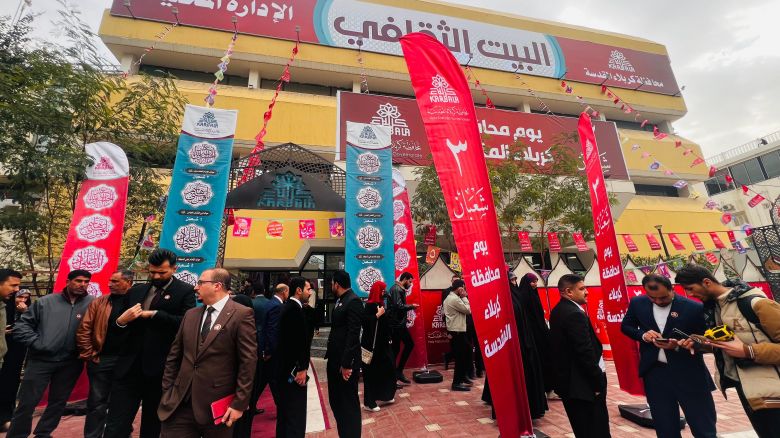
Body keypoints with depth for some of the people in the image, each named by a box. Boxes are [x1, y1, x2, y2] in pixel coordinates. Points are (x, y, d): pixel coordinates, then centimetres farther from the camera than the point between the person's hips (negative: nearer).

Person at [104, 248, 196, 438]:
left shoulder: (185, 291, -7)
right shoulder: (136, 291, 11)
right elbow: (117, 323, 15)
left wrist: (154, 314, -19)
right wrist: (121, 320, -8)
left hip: (159, 368, -4)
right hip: (129, 366, 4)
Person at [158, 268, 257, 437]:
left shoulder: (242, 314, -13)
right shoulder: (190, 314, 9)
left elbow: (248, 361, -15)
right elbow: (174, 355, 14)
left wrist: (239, 403, -15)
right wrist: (167, 390, 9)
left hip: (215, 405, -5)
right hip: (179, 402, 5)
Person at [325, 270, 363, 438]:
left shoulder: (353, 301, -17)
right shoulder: (340, 300, 11)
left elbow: (353, 333, -21)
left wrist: (347, 363, -22)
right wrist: (330, 353, 10)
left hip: (345, 360, -9)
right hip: (335, 358, 9)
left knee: (349, 402, 6)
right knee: (335, 400, 19)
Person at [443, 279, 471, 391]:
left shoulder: (450, 297, 14)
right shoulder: (455, 299, -19)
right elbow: (468, 310, -16)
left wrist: (463, 297, 8)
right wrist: (464, 297, -9)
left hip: (456, 330, 11)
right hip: (457, 332, -11)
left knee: (464, 354, 20)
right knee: (460, 356, -4)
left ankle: (462, 377, 31)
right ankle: (457, 383, 4)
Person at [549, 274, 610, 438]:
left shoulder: (558, 311, 7)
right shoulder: (575, 314, -23)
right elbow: (585, 353, -24)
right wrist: (598, 382, -13)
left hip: (568, 380, 9)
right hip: (583, 384, -9)